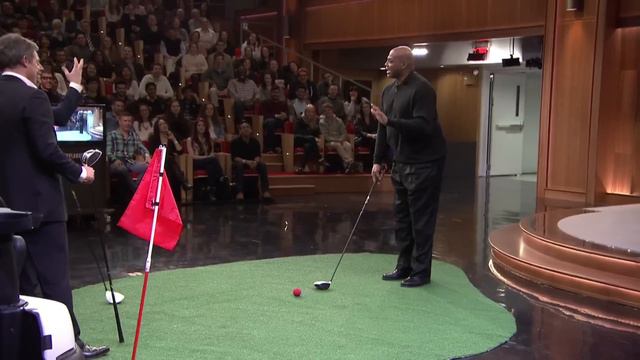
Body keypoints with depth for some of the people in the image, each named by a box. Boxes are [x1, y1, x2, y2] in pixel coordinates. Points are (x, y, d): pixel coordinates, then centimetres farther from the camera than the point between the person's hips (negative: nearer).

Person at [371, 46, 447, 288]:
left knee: (421, 220, -2)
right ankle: (404, 267, 23)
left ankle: (421, 272, 8)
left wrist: (389, 121, -27)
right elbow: (383, 129, 15)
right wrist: (378, 161, 11)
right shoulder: (388, 91, 12)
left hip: (424, 164, -9)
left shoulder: (421, 89, -15)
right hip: (401, 163, 9)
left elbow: (423, 127, -25)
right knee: (401, 217, 13)